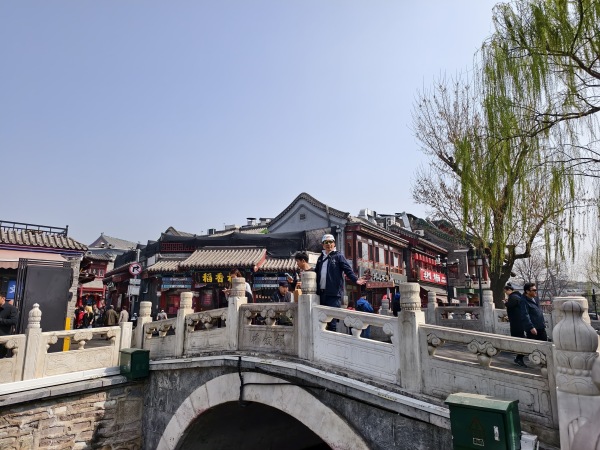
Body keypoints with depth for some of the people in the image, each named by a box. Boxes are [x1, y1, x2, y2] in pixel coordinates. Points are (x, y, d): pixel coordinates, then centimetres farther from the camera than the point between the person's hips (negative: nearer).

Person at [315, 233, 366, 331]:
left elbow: (348, 269, -10)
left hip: (333, 293, -6)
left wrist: (355, 279, -25)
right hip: (322, 292, 6)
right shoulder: (321, 258, 18)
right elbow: (316, 272, 24)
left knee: (332, 320, -5)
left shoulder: (338, 256, 1)